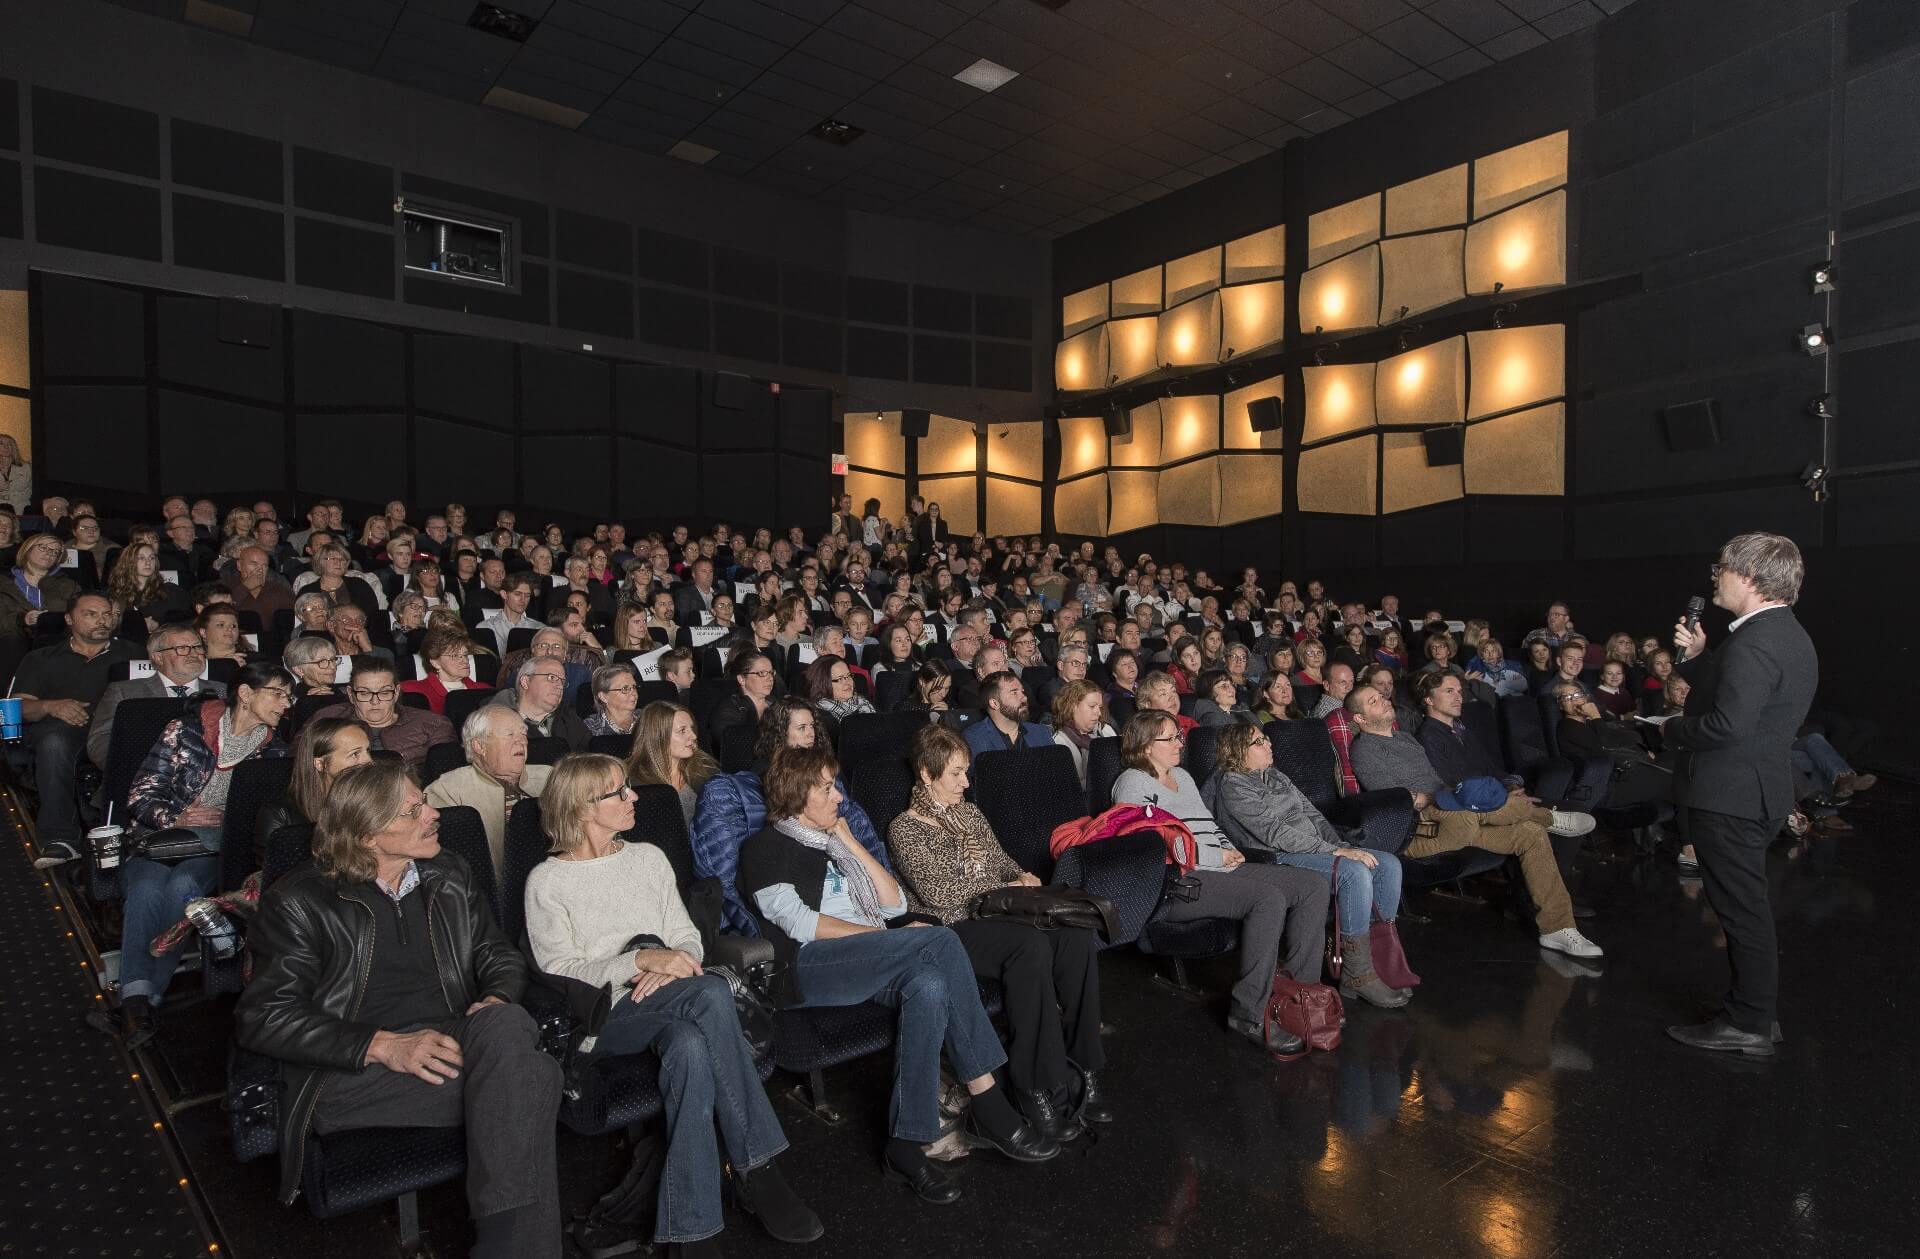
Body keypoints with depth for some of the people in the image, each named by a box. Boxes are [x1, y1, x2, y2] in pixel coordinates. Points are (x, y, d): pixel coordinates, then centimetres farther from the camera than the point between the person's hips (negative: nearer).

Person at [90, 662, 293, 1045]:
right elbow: (141, 794, 4)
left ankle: (139, 1004, -32)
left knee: (182, 886, -31)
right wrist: (175, 817, -13)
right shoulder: (187, 729, 5)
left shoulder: (273, 750, 13)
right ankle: (137, 1002, -38)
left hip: (215, 845, 1)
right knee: (148, 888, -32)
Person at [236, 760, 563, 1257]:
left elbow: (501, 956, 21)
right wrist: (384, 1046, -18)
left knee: (505, 1026, -35)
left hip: (453, 1045, 5)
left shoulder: (450, 877, 18)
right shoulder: (301, 902, 4)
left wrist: (496, 1005, -5)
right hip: (353, 1076, -4)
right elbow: (262, 1018, -4)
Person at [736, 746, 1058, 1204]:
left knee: (928, 985, -30)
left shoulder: (832, 843, 26)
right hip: (805, 966, -6)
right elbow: (802, 925, -9)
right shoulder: (765, 849, 7)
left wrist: (850, 843, 9)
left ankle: (906, 1144, -26)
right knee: (940, 942, -28)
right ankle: (988, 1106, -23)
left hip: (870, 961, 6)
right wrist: (890, 938, -12)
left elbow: (895, 904, 16)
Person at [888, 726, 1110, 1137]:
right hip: (955, 928, -6)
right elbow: (936, 891, -9)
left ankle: (1081, 1073, -20)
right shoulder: (905, 829, 1)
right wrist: (1003, 887, -7)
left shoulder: (971, 814, 22)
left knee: (1077, 934, -25)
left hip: (999, 916, 6)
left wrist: (1023, 876, 4)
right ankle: (1041, 1089, -29)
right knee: (1032, 944, -37)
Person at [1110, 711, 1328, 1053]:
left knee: (1313, 886, -3)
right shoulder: (1133, 782, -3)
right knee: (1269, 898, -31)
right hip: (1176, 883, -9)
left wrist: (1230, 850, 6)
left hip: (1218, 869, 9)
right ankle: (1249, 1014, -24)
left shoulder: (1182, 776, 24)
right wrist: (1219, 856, -9)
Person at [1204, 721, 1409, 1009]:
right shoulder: (1232, 786, -7)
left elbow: (1313, 815, 19)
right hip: (1277, 858, -9)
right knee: (1354, 872, -30)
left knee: (1388, 864, -8)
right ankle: (1358, 976, -20)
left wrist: (1342, 845, 0)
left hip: (1316, 847, 9)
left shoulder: (1276, 777, 21)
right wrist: (1335, 852, -18)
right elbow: (1275, 833, -16)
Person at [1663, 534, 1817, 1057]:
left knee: (1742, 911, 0)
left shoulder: (1754, 644, -22)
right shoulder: (1788, 635, 12)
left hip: (1730, 797, -11)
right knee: (1750, 909, 20)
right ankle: (1761, 1010, 32)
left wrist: (1671, 731, -13)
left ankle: (1749, 1025, 12)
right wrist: (1696, 656, 6)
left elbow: (1727, 723, -30)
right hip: (1758, 791, 11)